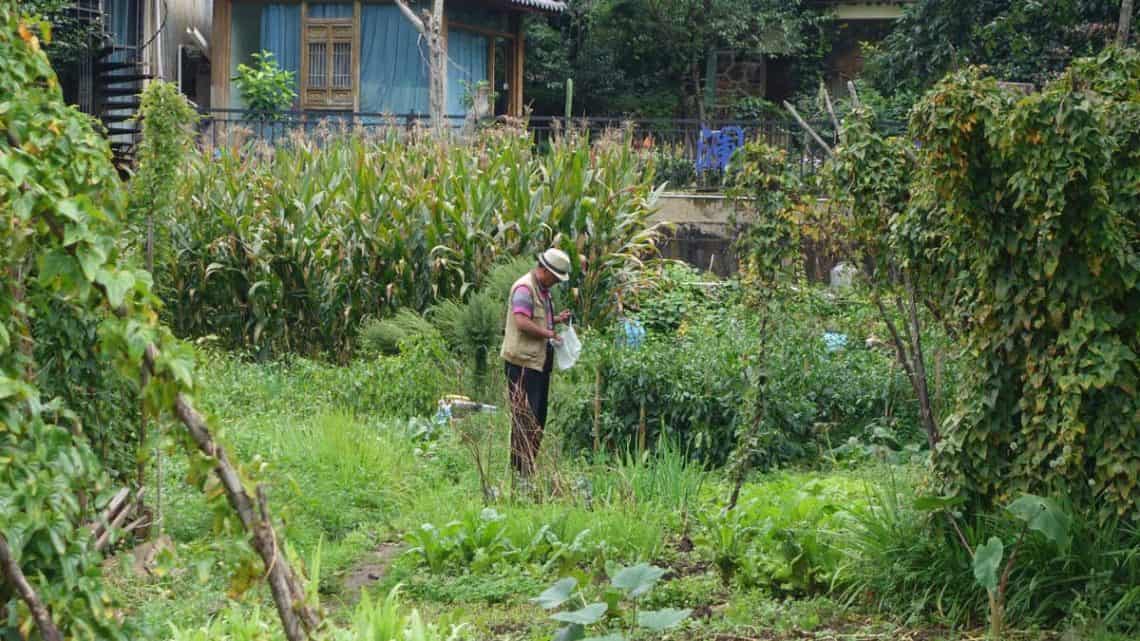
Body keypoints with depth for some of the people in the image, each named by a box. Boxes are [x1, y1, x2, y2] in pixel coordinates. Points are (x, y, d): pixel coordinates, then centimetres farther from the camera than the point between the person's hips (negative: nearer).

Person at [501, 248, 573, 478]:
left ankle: (529, 467, 21)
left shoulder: (543, 290, 18)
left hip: (539, 361, 10)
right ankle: (520, 468, -3)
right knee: (525, 416, -7)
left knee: (538, 416, 13)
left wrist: (557, 319, 13)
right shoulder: (524, 288, -15)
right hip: (523, 362, -10)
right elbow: (522, 322, -26)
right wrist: (547, 333, -17)